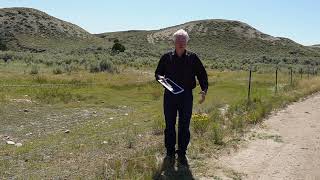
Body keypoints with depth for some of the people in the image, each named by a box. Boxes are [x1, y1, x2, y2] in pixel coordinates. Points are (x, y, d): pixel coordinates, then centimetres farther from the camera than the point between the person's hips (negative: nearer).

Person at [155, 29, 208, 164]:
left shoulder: (192, 58, 2)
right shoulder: (166, 57, 4)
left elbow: (202, 74, 7)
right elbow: (157, 73, 12)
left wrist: (204, 90, -7)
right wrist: (160, 77, -12)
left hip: (186, 96, 0)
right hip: (169, 95, 1)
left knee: (184, 126, 4)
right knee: (170, 125, 7)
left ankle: (182, 153, 17)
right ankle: (170, 152, 20)